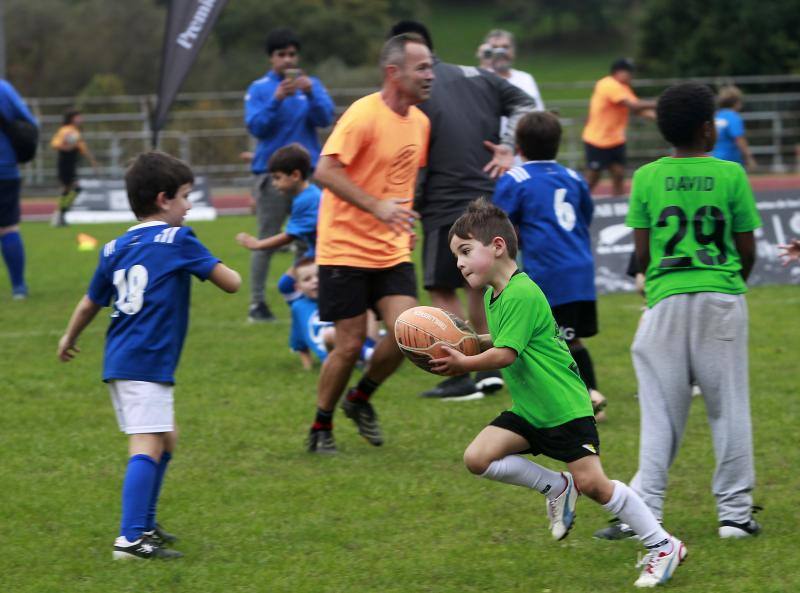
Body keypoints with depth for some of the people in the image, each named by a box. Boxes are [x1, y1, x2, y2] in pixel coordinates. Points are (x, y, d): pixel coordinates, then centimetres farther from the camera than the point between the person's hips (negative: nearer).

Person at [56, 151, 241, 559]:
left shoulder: (115, 249, 14)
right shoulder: (177, 240, -4)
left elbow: (90, 303, 24)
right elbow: (230, 283, -2)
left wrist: (70, 338, 41)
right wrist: (231, 273, 21)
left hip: (119, 360, 8)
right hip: (147, 363, -8)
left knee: (166, 439, 22)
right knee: (147, 446, -14)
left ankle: (144, 524, 26)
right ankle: (131, 538, -24)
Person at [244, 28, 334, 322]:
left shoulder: (312, 85, 8)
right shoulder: (259, 89, 4)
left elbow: (325, 119, -4)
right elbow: (256, 126, -7)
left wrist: (310, 94, -21)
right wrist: (276, 100, -20)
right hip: (270, 173, -2)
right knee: (266, 241, -2)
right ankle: (257, 303, 0)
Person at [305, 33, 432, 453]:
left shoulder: (419, 122, 9)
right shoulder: (364, 114, -15)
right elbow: (326, 171, -22)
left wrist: (407, 222, 14)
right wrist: (377, 207, -28)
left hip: (391, 250, 6)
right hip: (346, 246, -6)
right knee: (351, 344, -4)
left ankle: (361, 399, 15)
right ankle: (321, 427, 16)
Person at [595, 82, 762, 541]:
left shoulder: (647, 178, 1)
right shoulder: (731, 175, -1)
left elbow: (642, 252, 2)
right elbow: (748, 249, 2)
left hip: (667, 298, 1)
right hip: (722, 297, -1)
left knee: (662, 412, 5)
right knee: (728, 407, 7)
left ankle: (645, 510, -2)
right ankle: (735, 511, 8)